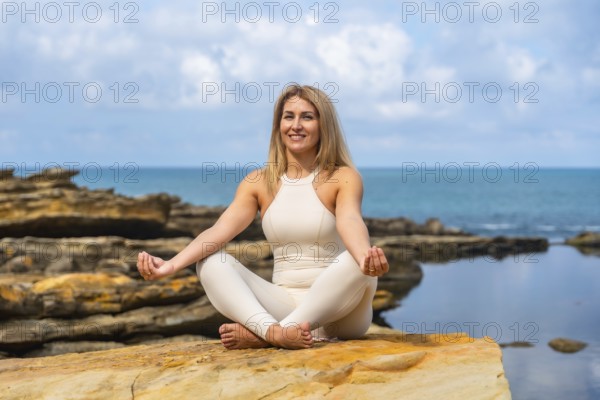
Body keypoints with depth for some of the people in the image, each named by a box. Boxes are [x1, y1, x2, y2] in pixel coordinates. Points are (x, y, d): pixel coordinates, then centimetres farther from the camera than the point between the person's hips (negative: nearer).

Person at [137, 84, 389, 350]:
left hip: (337, 309, -2)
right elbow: (219, 230, -8)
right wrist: (172, 265, -26)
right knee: (210, 262, -17)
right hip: (283, 305, 3)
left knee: (357, 263, -33)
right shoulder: (259, 182, 6)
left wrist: (366, 257, -47)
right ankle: (274, 330, -42)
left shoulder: (343, 178, -2)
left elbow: (350, 222, -23)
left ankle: (261, 334, -30)